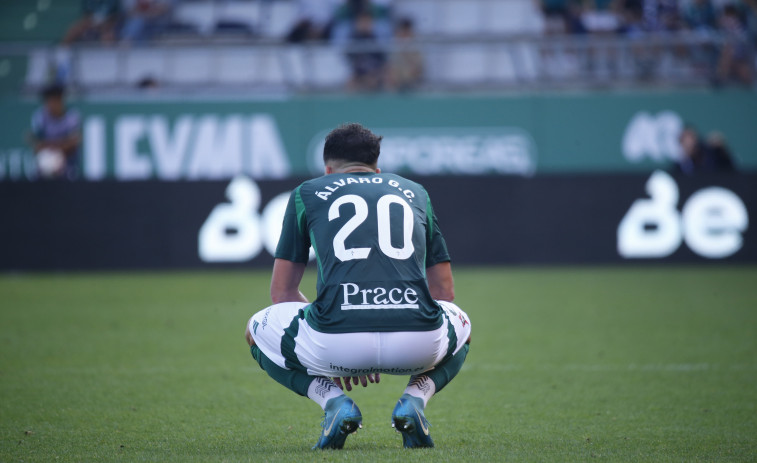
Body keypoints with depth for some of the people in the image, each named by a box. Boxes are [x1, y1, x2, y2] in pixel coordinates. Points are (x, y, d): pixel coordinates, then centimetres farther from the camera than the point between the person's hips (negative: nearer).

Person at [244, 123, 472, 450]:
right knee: (461, 327, 39)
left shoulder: (307, 193, 23)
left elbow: (282, 293, 25)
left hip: (336, 342, -1)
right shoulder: (414, 192, 28)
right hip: (418, 346, 1)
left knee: (258, 331, 31)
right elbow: (444, 294, 31)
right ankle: (415, 397, 8)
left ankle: (332, 399, 6)